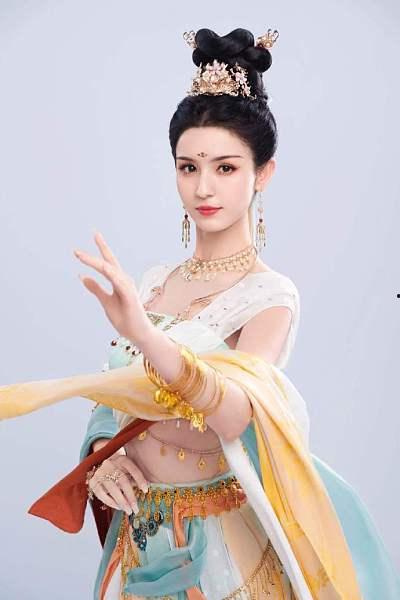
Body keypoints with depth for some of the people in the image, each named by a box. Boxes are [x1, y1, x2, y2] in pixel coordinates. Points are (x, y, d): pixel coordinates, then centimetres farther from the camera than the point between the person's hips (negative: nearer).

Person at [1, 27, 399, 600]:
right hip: (139, 534, 5)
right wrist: (101, 458, -12)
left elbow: (237, 415, -33)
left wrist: (147, 336, -48)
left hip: (222, 541, -5)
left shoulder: (271, 295, -16)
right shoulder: (153, 281, 1)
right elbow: (112, 398, 8)